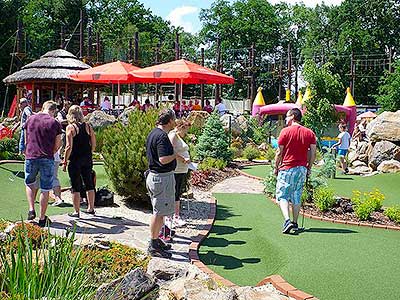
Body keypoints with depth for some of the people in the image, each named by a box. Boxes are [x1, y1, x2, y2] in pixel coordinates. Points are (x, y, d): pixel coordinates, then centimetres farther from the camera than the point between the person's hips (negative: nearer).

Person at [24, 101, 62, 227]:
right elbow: (57, 145, 0)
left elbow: (26, 140, 14)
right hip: (47, 159, -2)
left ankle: (31, 210, 14)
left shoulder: (30, 119, 5)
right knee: (45, 189, 7)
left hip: (30, 157, 2)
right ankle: (42, 218, 14)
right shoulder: (55, 123, -4)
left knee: (29, 183, 25)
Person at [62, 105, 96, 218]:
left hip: (75, 159, -5)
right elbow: (94, 144, 4)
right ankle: (91, 208, 25)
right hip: (87, 160, 5)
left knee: (76, 186, 3)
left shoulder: (70, 127, -9)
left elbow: (69, 147, -14)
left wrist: (65, 161, -7)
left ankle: (76, 211, 8)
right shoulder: (88, 126, 4)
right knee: (89, 184, 15)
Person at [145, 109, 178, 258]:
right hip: (162, 177, -11)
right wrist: (176, 155, -10)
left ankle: (156, 240, 29)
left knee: (159, 211, 19)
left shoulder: (152, 133, 13)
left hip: (153, 175, 11)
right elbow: (163, 159, -27)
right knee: (159, 212, -3)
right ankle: (154, 246, 5)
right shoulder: (162, 136, -19)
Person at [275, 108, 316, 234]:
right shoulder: (310, 133, 5)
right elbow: (313, 153, 5)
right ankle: (295, 223, 17)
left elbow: (279, 152, -6)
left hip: (287, 168, -4)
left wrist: (276, 167, 5)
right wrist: (309, 168, 15)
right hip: (302, 169, 5)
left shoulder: (285, 131, -7)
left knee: (282, 196, 0)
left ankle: (287, 220, -17)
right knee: (296, 197, 13)